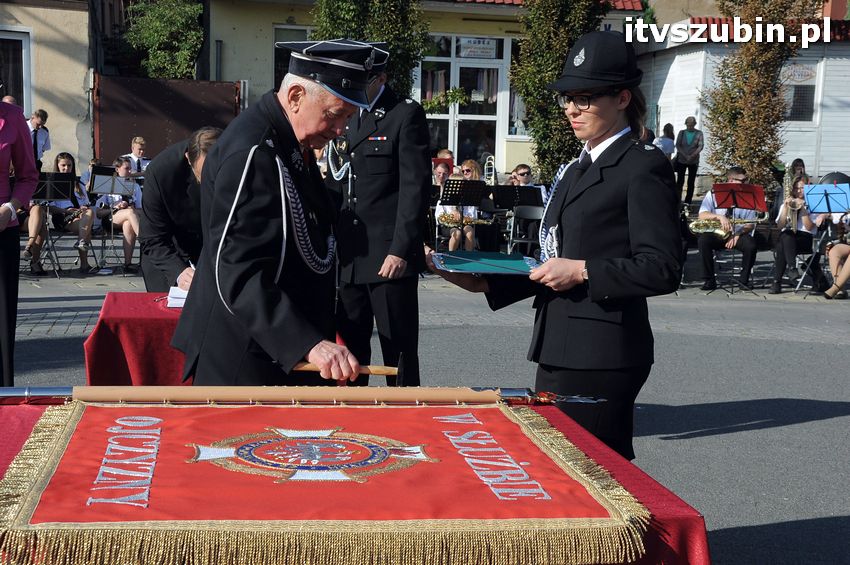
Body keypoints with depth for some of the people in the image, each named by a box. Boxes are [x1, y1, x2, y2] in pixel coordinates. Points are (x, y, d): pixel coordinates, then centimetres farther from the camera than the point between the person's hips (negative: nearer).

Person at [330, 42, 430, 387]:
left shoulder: (406, 115, -5)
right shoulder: (348, 118, 17)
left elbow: (415, 187, -12)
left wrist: (401, 251, -17)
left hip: (390, 258, -7)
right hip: (350, 258, 7)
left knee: (399, 358, -2)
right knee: (348, 352, 12)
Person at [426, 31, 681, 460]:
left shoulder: (644, 167, -8)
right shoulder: (577, 170, 19)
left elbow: (661, 271, -15)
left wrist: (582, 271, -18)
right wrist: (487, 283, 9)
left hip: (601, 355, -9)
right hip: (557, 350, 9)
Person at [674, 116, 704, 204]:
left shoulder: (699, 133, 1)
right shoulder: (681, 132, 6)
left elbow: (700, 146, -6)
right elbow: (678, 145, -1)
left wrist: (692, 156, -20)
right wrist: (685, 155, -14)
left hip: (693, 161, -1)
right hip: (681, 160, 1)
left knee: (691, 182, 2)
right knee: (679, 181, -3)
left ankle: (687, 202, 6)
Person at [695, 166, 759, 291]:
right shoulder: (713, 194, 3)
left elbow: (750, 224, 3)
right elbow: (702, 215, -10)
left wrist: (738, 234, -17)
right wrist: (719, 217, -28)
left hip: (738, 235, 1)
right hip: (716, 234, -1)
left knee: (751, 245, -31)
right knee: (703, 240, -33)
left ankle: (743, 279, -9)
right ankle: (709, 281, -23)